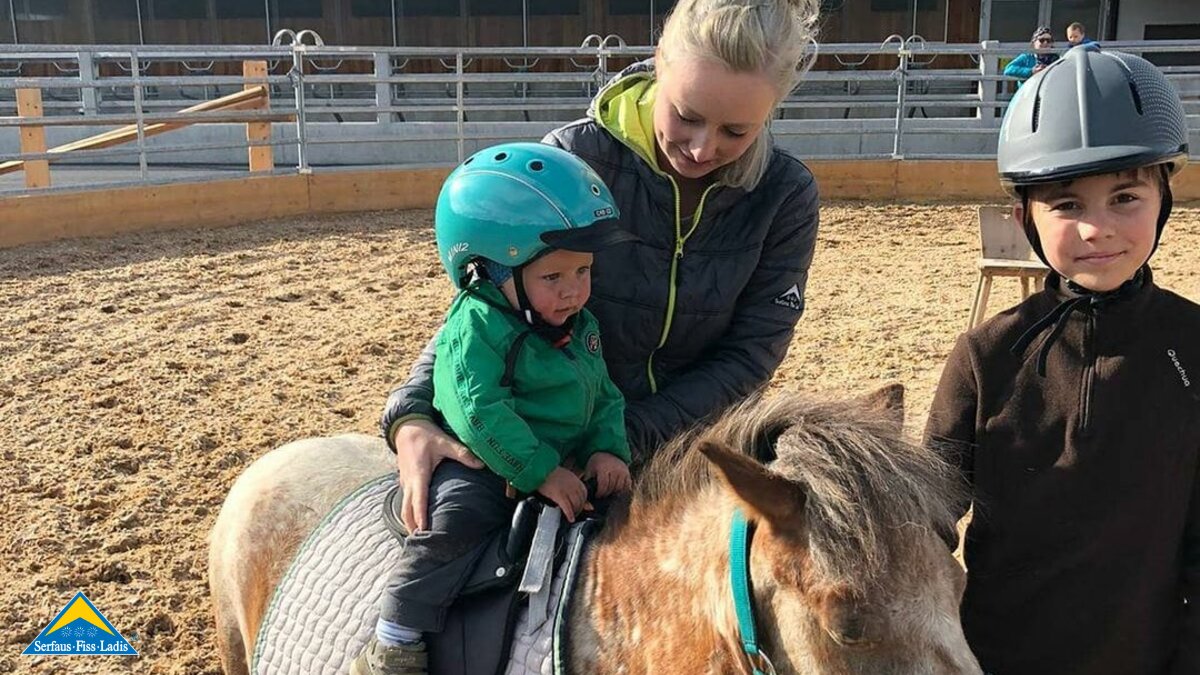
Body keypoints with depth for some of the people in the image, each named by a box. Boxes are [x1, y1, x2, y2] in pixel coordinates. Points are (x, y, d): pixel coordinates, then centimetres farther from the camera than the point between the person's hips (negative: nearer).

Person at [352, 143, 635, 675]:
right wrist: (539, 471, -26)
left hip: (559, 468, 7)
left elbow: (605, 396, 13)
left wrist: (608, 449, -7)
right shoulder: (476, 327, -16)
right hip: (478, 468, -7)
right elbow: (480, 411, -23)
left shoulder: (582, 327, 8)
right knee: (460, 519, -32)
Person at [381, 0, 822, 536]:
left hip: (694, 440, 1)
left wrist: (627, 437, -27)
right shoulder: (575, 157, -20)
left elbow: (749, 354, -15)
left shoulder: (786, 196, -15)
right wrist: (411, 416, -30)